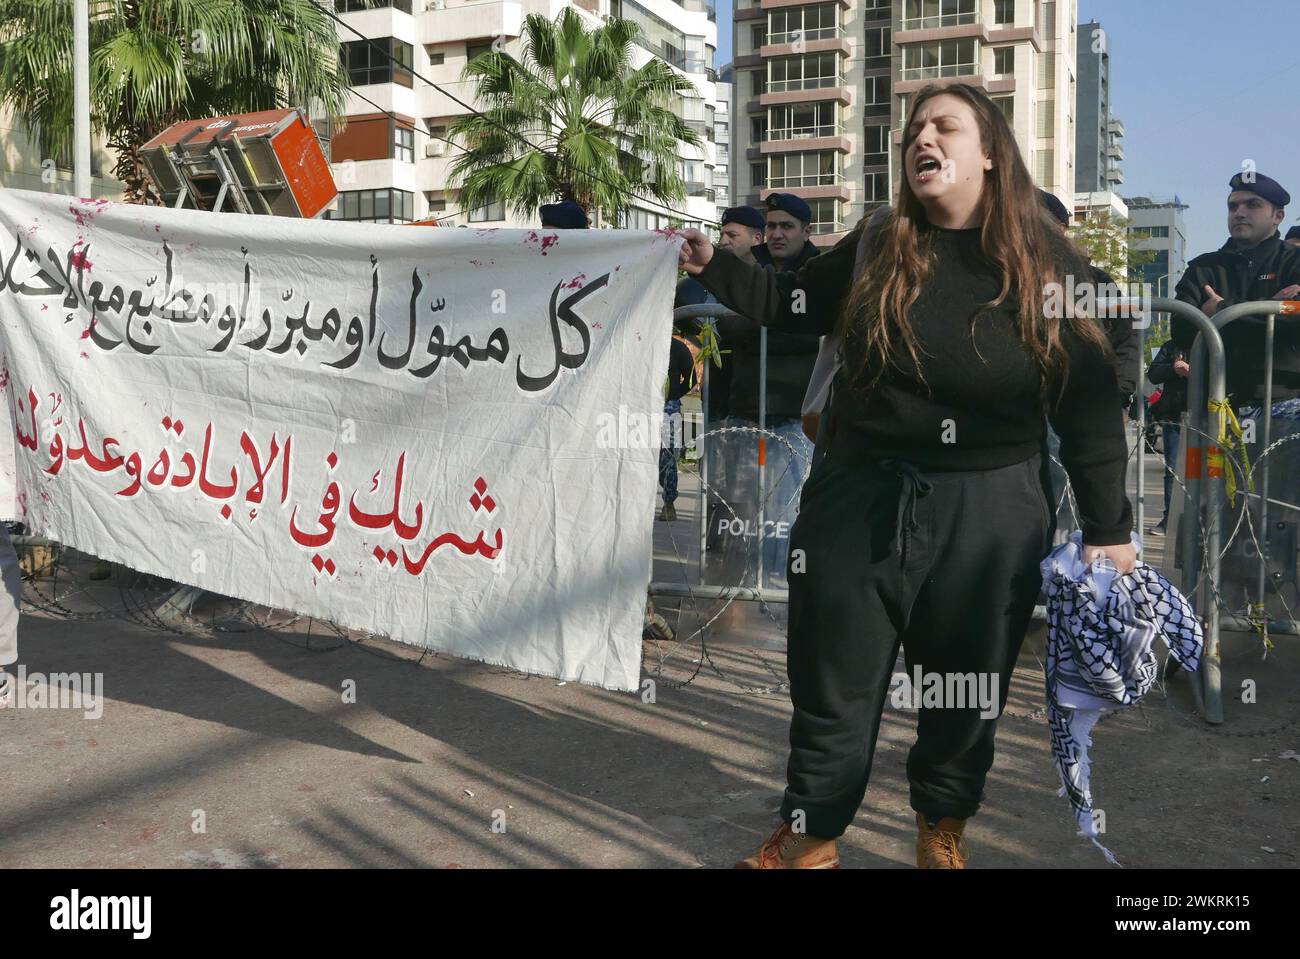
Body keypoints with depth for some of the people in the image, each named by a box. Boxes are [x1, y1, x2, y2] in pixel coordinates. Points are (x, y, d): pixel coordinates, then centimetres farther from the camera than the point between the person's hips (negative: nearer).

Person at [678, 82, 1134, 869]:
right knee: (833, 675, 9)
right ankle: (813, 832, 28)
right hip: (860, 496, 2)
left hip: (988, 511, -1)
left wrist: (1109, 528, -6)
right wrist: (714, 266, 1)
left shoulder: (1050, 265, -5)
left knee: (968, 683, 14)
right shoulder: (876, 253, 2)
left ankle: (944, 827, 38)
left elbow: (1091, 407, -5)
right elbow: (792, 304, 15)